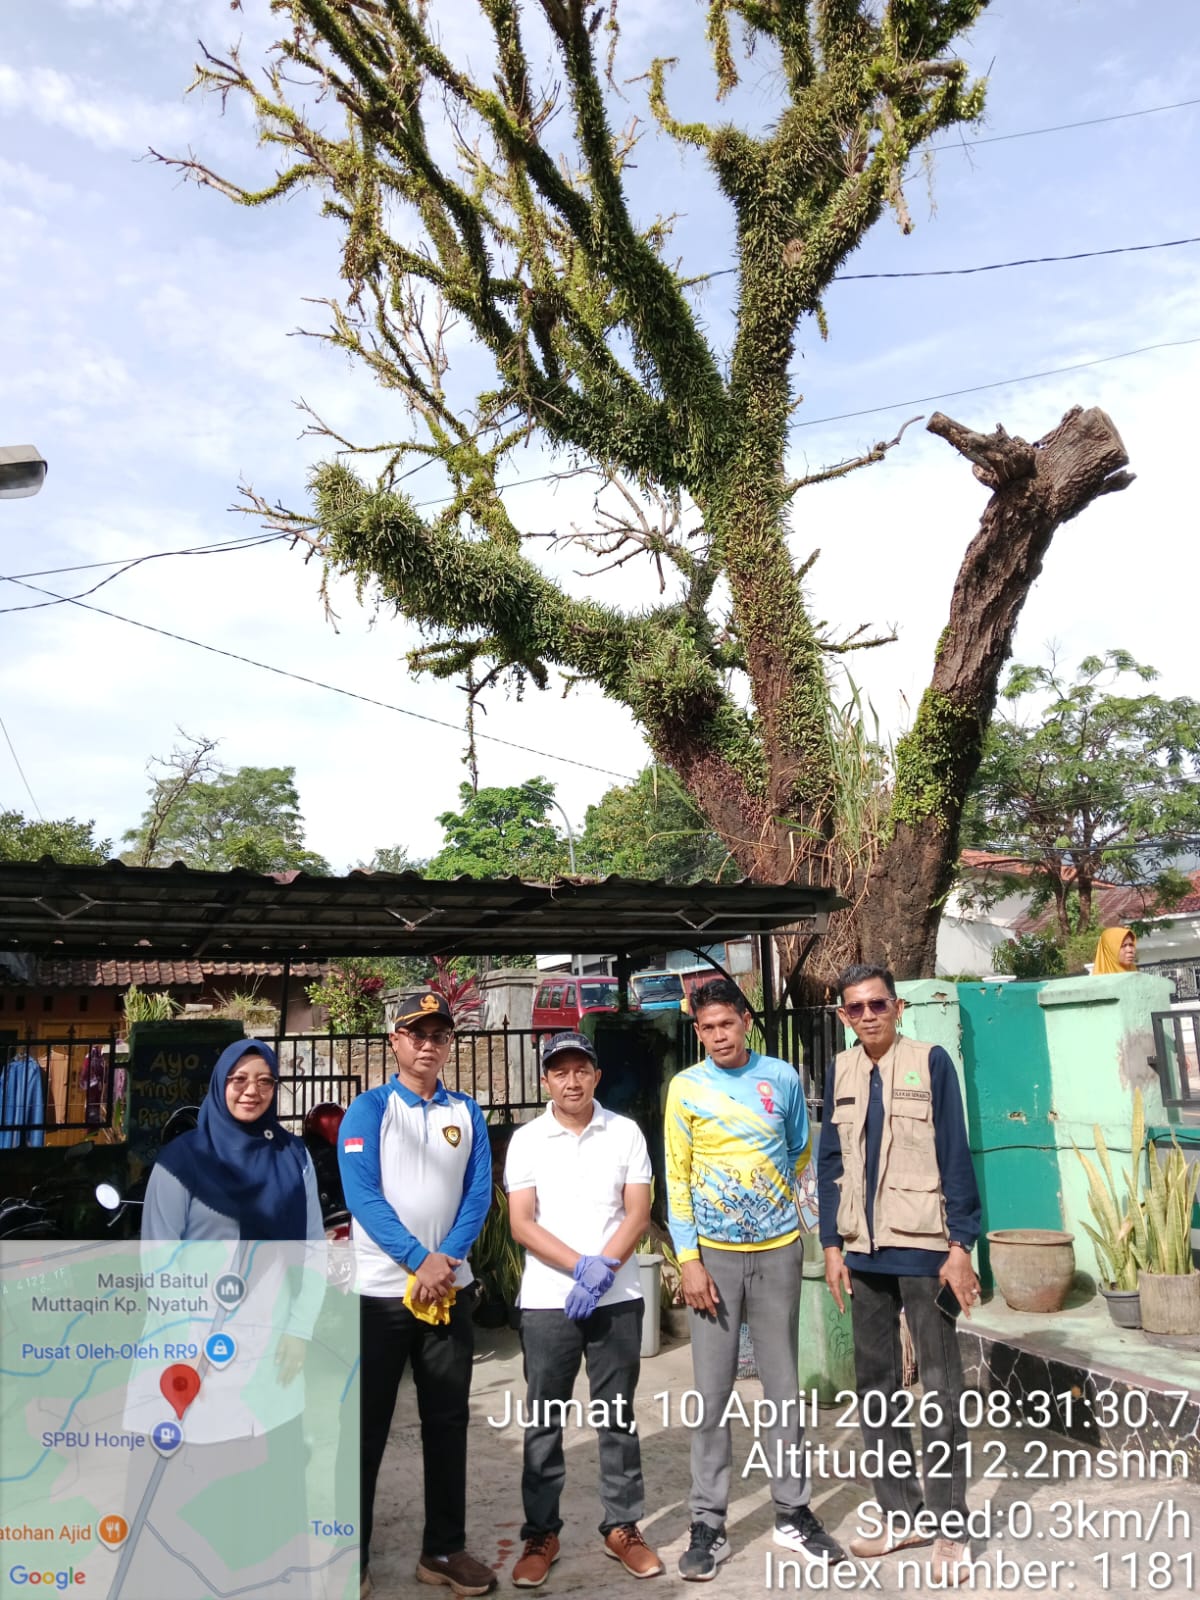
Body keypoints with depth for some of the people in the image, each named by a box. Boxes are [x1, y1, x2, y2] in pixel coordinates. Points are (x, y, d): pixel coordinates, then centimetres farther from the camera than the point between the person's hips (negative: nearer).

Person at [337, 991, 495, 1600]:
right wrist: (420, 1260, -20)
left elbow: (478, 1194, 0)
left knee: (448, 1421, 11)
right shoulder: (369, 1109, -6)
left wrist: (445, 1261, -14)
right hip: (380, 1289, -3)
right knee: (365, 1425, 6)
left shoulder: (466, 1113, 6)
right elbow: (362, 1194, -14)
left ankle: (444, 1549, 25)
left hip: (449, 1287, 4)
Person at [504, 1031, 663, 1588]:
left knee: (617, 1417, 10)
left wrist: (604, 1270, -15)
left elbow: (637, 1213, -2)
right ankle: (541, 1534, 21)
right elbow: (521, 1224, -6)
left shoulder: (625, 1133, 1)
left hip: (618, 1299, 1)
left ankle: (622, 1527, 24)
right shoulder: (526, 1140, -1)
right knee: (543, 1422, 8)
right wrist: (583, 1266, -16)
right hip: (546, 1301, 0)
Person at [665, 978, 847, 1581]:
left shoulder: (782, 1078, -2)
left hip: (778, 1251, 1)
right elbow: (677, 1177, -5)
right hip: (714, 1255, -1)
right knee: (712, 1393, 3)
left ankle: (793, 1512, 24)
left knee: (783, 1386, 10)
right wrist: (689, 1259, -10)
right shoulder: (686, 1087, -5)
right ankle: (708, 1524, 14)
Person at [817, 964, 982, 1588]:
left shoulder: (930, 1062, -6)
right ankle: (901, 1514, 24)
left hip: (923, 1247, -4)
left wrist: (960, 1245, -10)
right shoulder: (840, 1072, 6)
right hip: (865, 1251, 5)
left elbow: (955, 1155, -7)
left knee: (940, 1388, 4)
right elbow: (830, 1162, 10)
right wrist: (832, 1245, 6)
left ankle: (949, 1525, 16)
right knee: (875, 1384, 11)